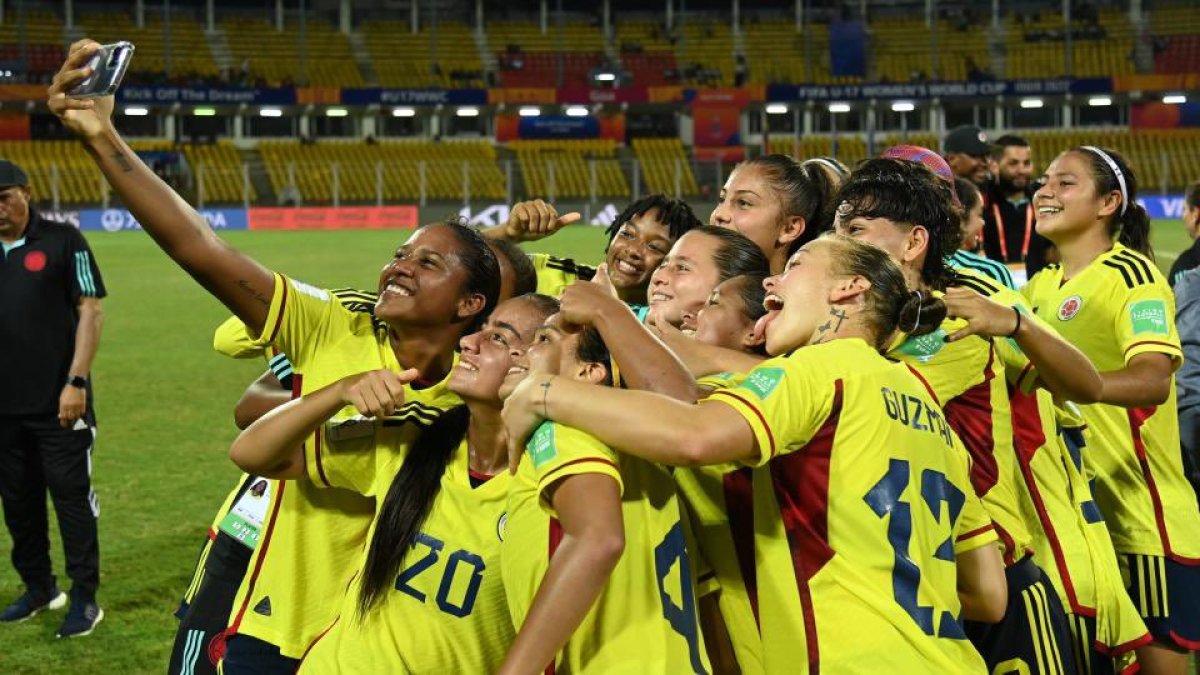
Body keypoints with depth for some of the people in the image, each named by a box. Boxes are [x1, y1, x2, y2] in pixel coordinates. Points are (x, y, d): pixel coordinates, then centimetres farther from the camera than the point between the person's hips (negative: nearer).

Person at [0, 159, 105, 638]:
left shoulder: (62, 241, -5)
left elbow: (90, 310, -6)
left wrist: (76, 381, -13)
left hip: (59, 402, -5)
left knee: (70, 493, -2)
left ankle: (84, 598, 5)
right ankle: (38, 588, 25)